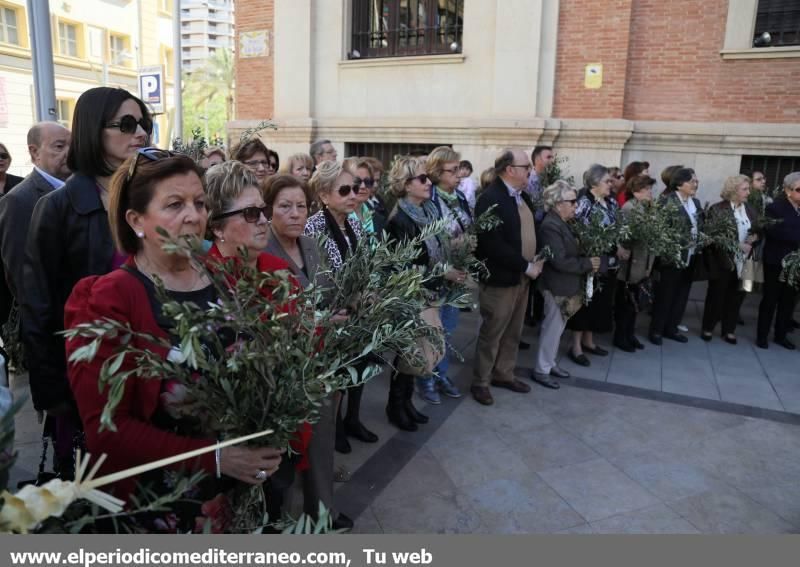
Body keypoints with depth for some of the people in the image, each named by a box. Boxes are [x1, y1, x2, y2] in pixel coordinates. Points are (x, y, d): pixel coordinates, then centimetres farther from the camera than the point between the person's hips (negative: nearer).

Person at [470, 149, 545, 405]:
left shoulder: (521, 195, 8)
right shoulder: (490, 199, -20)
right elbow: (494, 245, -25)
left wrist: (536, 259, 1)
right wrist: (526, 266, -19)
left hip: (521, 277, 8)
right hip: (501, 278, -8)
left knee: (513, 332, 19)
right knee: (492, 334, 5)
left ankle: (503, 374, 35)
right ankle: (480, 382, 20)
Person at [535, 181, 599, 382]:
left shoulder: (561, 223, 10)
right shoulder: (551, 226, -22)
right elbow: (559, 261, -26)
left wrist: (587, 262, 1)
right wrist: (587, 264, -17)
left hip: (565, 285, 10)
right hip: (557, 287, -10)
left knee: (556, 328, 18)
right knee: (552, 328, 0)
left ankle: (550, 363, 31)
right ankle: (541, 370, 13)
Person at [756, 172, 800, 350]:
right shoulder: (775, 208, -8)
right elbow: (774, 232, -22)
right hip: (776, 262, -5)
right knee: (770, 299, 3)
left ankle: (781, 335, 24)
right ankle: (762, 335, 13)